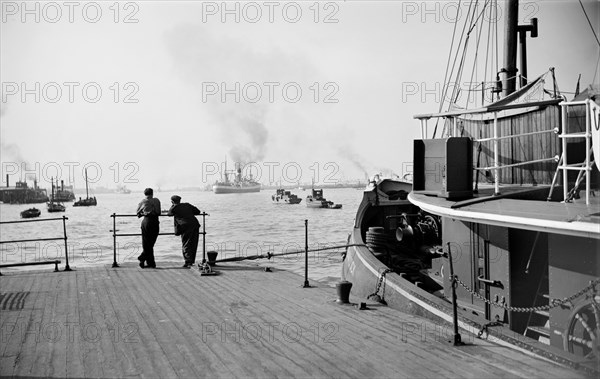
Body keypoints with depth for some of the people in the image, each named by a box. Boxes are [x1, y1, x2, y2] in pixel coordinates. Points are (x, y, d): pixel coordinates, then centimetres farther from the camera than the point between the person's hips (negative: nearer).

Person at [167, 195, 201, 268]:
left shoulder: (174, 208, 3)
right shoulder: (187, 205, 16)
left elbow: (169, 213, 24)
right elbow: (198, 211, 19)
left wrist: (173, 205, 29)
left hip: (186, 227, -5)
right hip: (195, 225, 5)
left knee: (186, 245, 1)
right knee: (193, 245, 13)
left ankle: (188, 262, -7)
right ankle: (191, 261, 21)